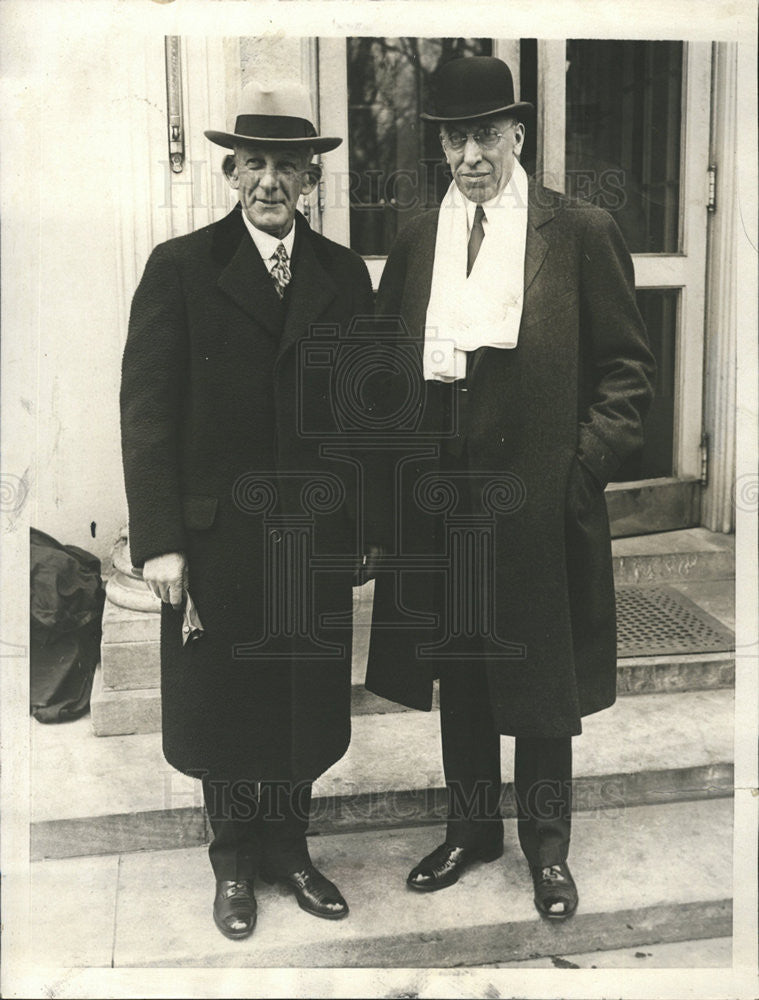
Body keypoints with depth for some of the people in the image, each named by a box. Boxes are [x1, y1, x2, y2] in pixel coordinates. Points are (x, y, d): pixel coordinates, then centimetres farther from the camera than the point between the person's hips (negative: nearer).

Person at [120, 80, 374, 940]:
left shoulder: (345, 274, 5)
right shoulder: (180, 268, -4)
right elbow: (146, 411, -7)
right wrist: (157, 540, -12)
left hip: (318, 536, 3)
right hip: (217, 536, -2)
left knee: (307, 702, 13)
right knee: (223, 702, 12)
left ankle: (288, 847, 35)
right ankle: (233, 861, 33)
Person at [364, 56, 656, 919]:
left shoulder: (581, 233, -2)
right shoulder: (414, 241, 9)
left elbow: (626, 365, -1)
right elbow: (389, 368, 12)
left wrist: (586, 459, -11)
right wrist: (394, 476, 1)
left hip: (539, 498, -3)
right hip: (437, 498, 4)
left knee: (541, 681, 9)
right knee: (457, 673, 15)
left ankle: (547, 846, 29)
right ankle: (471, 829, 35)